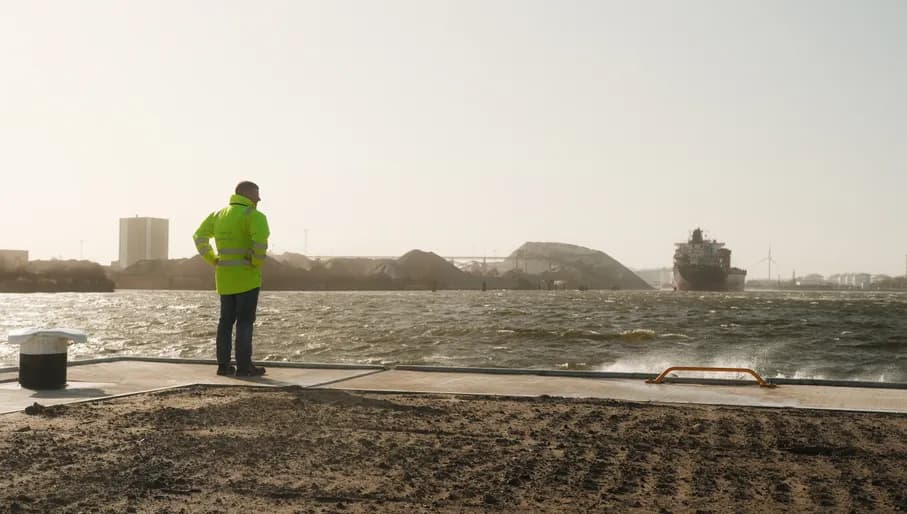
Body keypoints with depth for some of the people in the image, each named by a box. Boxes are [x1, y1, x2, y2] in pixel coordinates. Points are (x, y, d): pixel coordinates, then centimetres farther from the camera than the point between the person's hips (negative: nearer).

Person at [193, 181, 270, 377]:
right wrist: (258, 263, -14)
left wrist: (214, 261, 12)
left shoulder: (219, 215, 13)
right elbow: (260, 239, -29)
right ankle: (243, 366, -3)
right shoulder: (254, 215, -11)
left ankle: (224, 364, 12)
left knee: (227, 320, 12)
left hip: (225, 276, 7)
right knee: (245, 321, -4)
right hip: (247, 276, -7)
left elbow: (199, 237, 13)